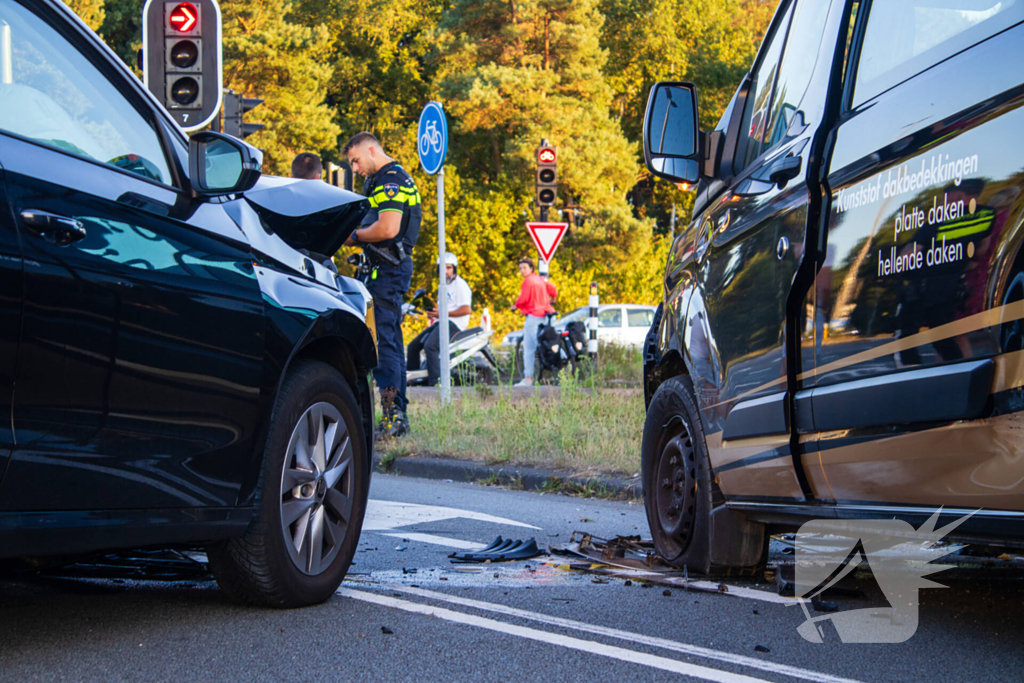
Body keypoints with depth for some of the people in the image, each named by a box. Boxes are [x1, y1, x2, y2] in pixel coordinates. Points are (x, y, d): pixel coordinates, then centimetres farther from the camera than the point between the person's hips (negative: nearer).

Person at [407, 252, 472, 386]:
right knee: (413, 346, 6)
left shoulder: (460, 285, -8)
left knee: (430, 346, -31)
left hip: (453, 323, -10)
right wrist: (432, 312, 9)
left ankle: (434, 382, -32)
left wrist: (443, 314, -17)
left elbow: (466, 309, -18)